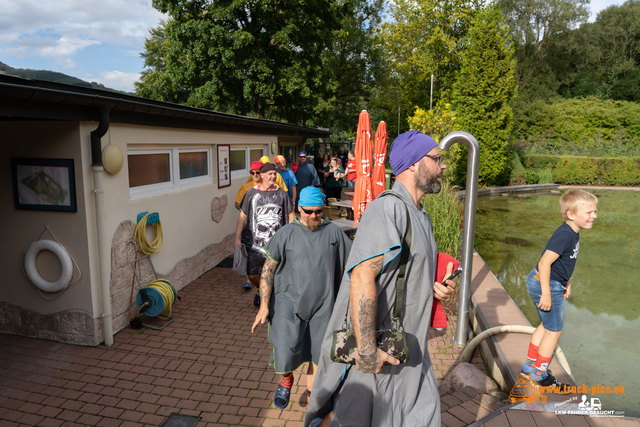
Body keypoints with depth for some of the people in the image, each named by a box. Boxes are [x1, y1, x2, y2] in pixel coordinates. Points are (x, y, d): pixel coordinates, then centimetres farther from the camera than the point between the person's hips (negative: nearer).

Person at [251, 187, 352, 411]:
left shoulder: (333, 231, 1)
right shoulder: (286, 233, -4)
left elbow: (350, 264, 10)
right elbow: (268, 269, -3)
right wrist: (264, 305, -8)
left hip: (321, 304, 2)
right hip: (289, 301, -2)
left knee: (318, 355, 10)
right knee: (286, 349, -13)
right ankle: (287, 380, 23)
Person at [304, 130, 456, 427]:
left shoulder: (421, 217, 14)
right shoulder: (388, 208, -20)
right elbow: (362, 277, -29)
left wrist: (433, 287, 4)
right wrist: (366, 349, -29)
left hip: (410, 348, 10)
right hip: (376, 350, -10)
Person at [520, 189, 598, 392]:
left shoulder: (573, 233, 5)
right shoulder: (564, 236, -26)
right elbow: (544, 263, -29)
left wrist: (566, 283, 20)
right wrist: (546, 294, -27)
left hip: (553, 284, 10)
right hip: (546, 285, -10)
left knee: (546, 325, 22)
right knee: (554, 330, 3)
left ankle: (530, 365, 37)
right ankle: (541, 374, 20)